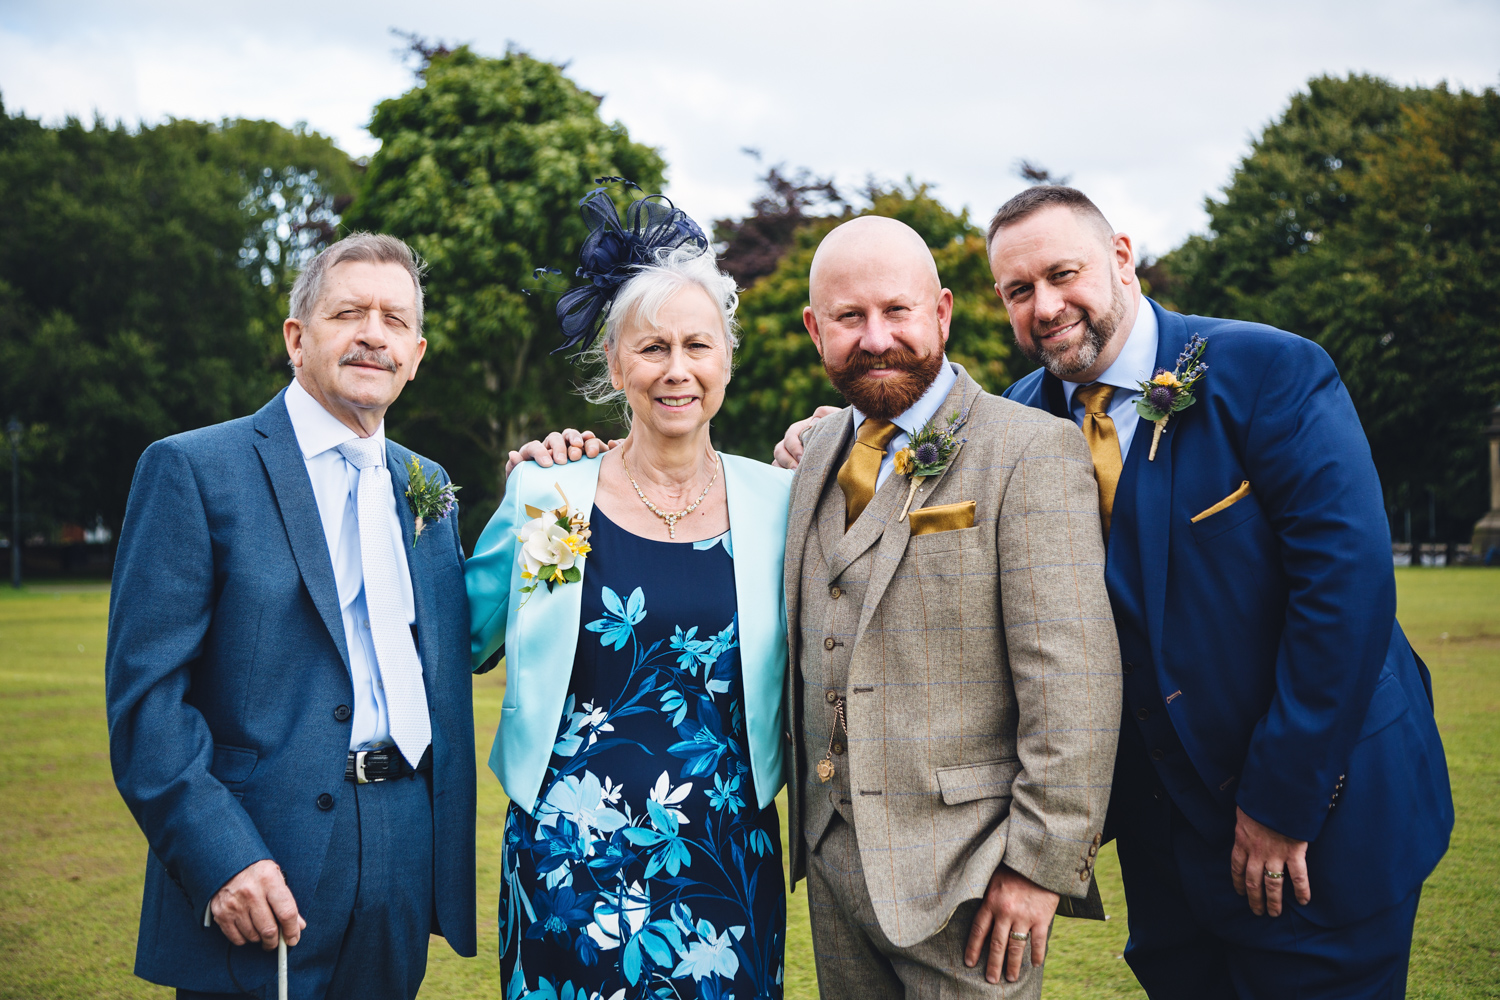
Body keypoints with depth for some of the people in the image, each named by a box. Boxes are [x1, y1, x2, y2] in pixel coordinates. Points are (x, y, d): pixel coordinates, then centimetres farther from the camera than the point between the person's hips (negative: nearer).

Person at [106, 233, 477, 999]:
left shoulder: (426, 484, 14)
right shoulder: (193, 469, -6)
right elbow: (144, 690, -13)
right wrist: (221, 858, -20)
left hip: (403, 878, 6)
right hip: (262, 883, -6)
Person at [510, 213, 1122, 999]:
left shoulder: (1032, 451, -10)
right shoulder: (822, 450, 11)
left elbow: (1072, 679, -14)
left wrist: (1042, 862, -16)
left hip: (962, 875, -6)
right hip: (833, 860, 6)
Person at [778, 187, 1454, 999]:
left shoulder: (1271, 373, -13)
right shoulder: (1025, 415, 4)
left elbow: (1348, 582, -18)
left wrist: (1286, 800, -18)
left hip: (1322, 809, -4)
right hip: (1161, 823, 5)